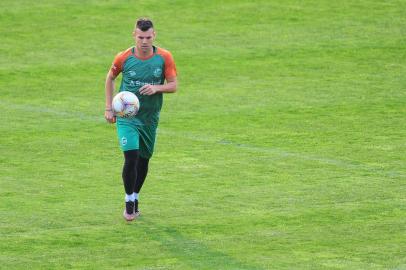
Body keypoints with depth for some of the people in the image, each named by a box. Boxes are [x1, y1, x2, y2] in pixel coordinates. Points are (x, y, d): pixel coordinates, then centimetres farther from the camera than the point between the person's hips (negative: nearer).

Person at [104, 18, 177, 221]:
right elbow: (110, 78, 9)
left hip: (150, 118, 3)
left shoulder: (164, 57, -7)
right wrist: (109, 108, 6)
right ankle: (129, 202, -1)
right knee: (131, 158, -16)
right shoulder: (124, 58, -9)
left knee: (144, 160, 12)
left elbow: (173, 85, -3)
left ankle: (135, 197, 33)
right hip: (127, 116, -3)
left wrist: (156, 88, -24)